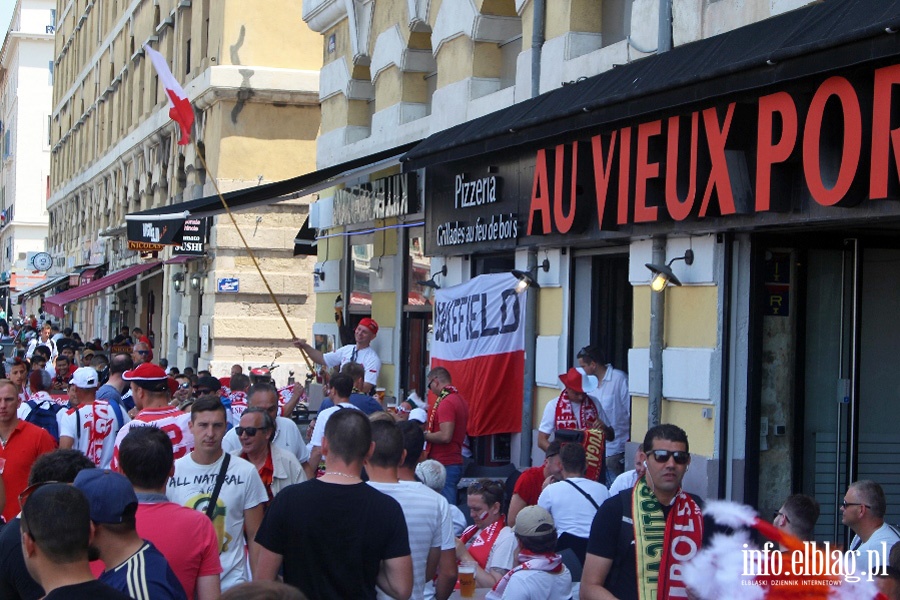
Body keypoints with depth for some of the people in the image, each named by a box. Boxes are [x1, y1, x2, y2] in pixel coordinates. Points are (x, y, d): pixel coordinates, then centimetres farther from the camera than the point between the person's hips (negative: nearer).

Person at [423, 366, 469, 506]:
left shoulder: (446, 402, -15)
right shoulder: (459, 399, 14)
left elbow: (445, 436, -23)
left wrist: (424, 435, -8)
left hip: (444, 465, -10)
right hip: (455, 462, 10)